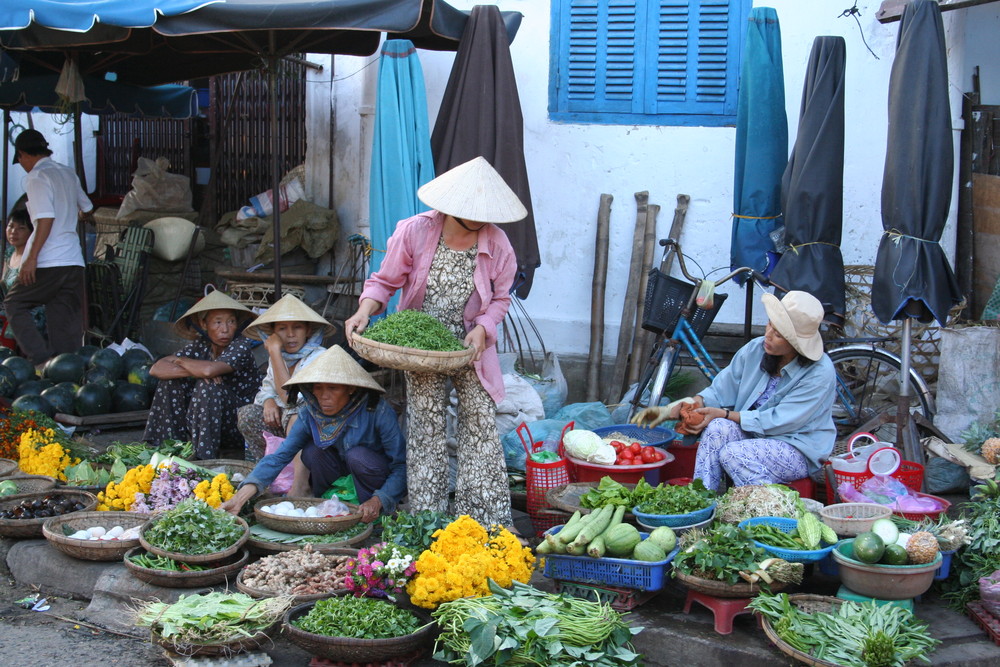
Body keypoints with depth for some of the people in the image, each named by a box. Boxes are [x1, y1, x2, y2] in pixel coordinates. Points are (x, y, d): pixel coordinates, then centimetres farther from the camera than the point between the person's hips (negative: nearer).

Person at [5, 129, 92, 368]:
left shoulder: (37, 177, -9)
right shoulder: (68, 174, 14)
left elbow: (46, 218, -18)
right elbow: (86, 207, 27)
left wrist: (31, 257, -18)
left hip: (48, 261, -7)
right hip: (74, 260, 7)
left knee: (14, 304, 7)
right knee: (66, 321, 9)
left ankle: (42, 359, -6)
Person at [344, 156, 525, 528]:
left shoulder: (496, 243, -9)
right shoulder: (415, 232, -13)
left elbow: (500, 299, 3)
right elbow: (385, 281, -3)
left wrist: (482, 329, -16)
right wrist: (364, 313, -21)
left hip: (470, 348, 1)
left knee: (481, 424, -2)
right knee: (426, 429, -2)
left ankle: (488, 523, 6)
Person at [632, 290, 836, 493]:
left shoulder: (820, 373, -19)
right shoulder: (755, 350, -3)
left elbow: (778, 421, -21)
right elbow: (720, 391, -2)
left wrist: (724, 414, -23)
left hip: (799, 451, -5)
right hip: (753, 435, 5)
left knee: (733, 453, -31)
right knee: (718, 428, -26)